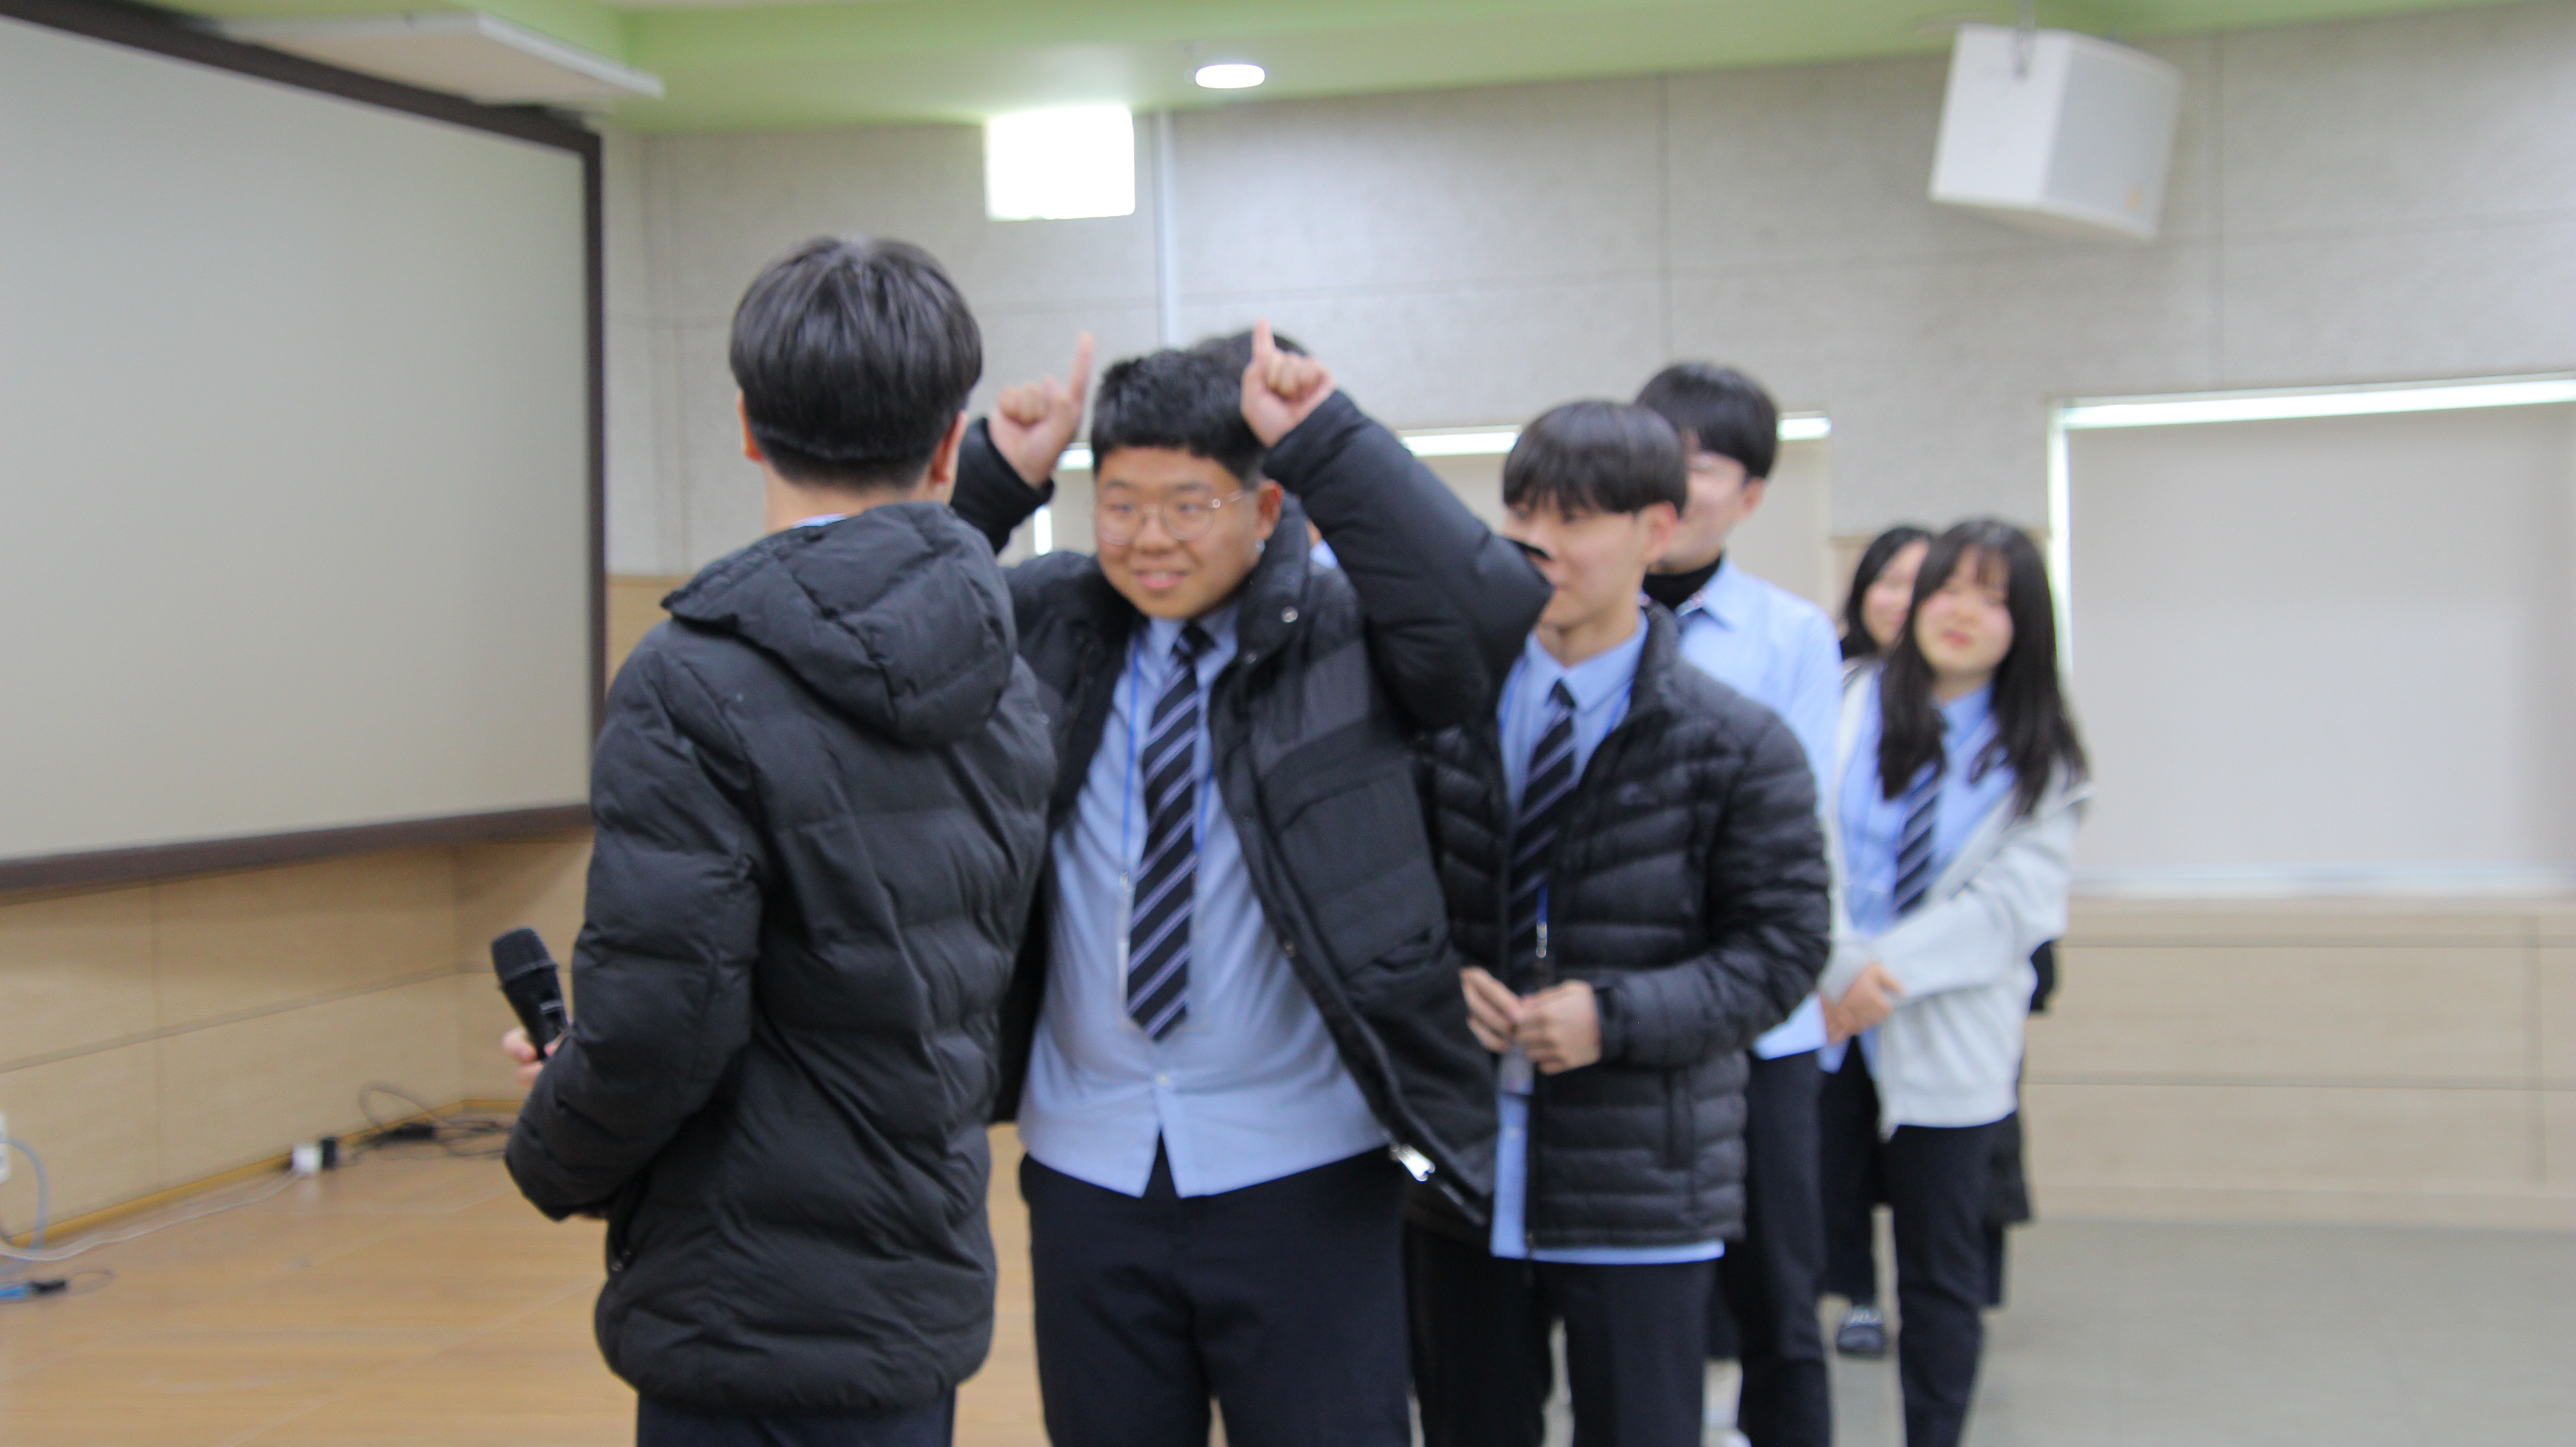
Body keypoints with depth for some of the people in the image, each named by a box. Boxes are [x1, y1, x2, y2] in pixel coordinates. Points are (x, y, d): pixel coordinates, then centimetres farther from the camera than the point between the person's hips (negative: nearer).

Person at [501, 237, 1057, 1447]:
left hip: (764, 1337, -7)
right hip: (923, 1292, 7)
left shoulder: (696, 686, -18)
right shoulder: (1003, 683, 5)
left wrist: (552, 1159, 0)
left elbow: (654, 1023, -20)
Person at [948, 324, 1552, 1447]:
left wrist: (1325, 440, -22)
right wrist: (995, 479, -9)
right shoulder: (1046, 622, 4)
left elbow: (1488, 605, -22)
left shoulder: (1345, 633, -5)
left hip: (1298, 1177, -3)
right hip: (1088, 1168, 3)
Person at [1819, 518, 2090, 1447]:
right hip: (1821, 1027, 0)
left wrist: (1895, 972, -15)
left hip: (1946, 1046, 0)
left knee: (1940, 1273, 10)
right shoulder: (1856, 704, 1)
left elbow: (2019, 900, -6)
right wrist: (1841, 968, -18)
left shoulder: (2039, 757, 4)